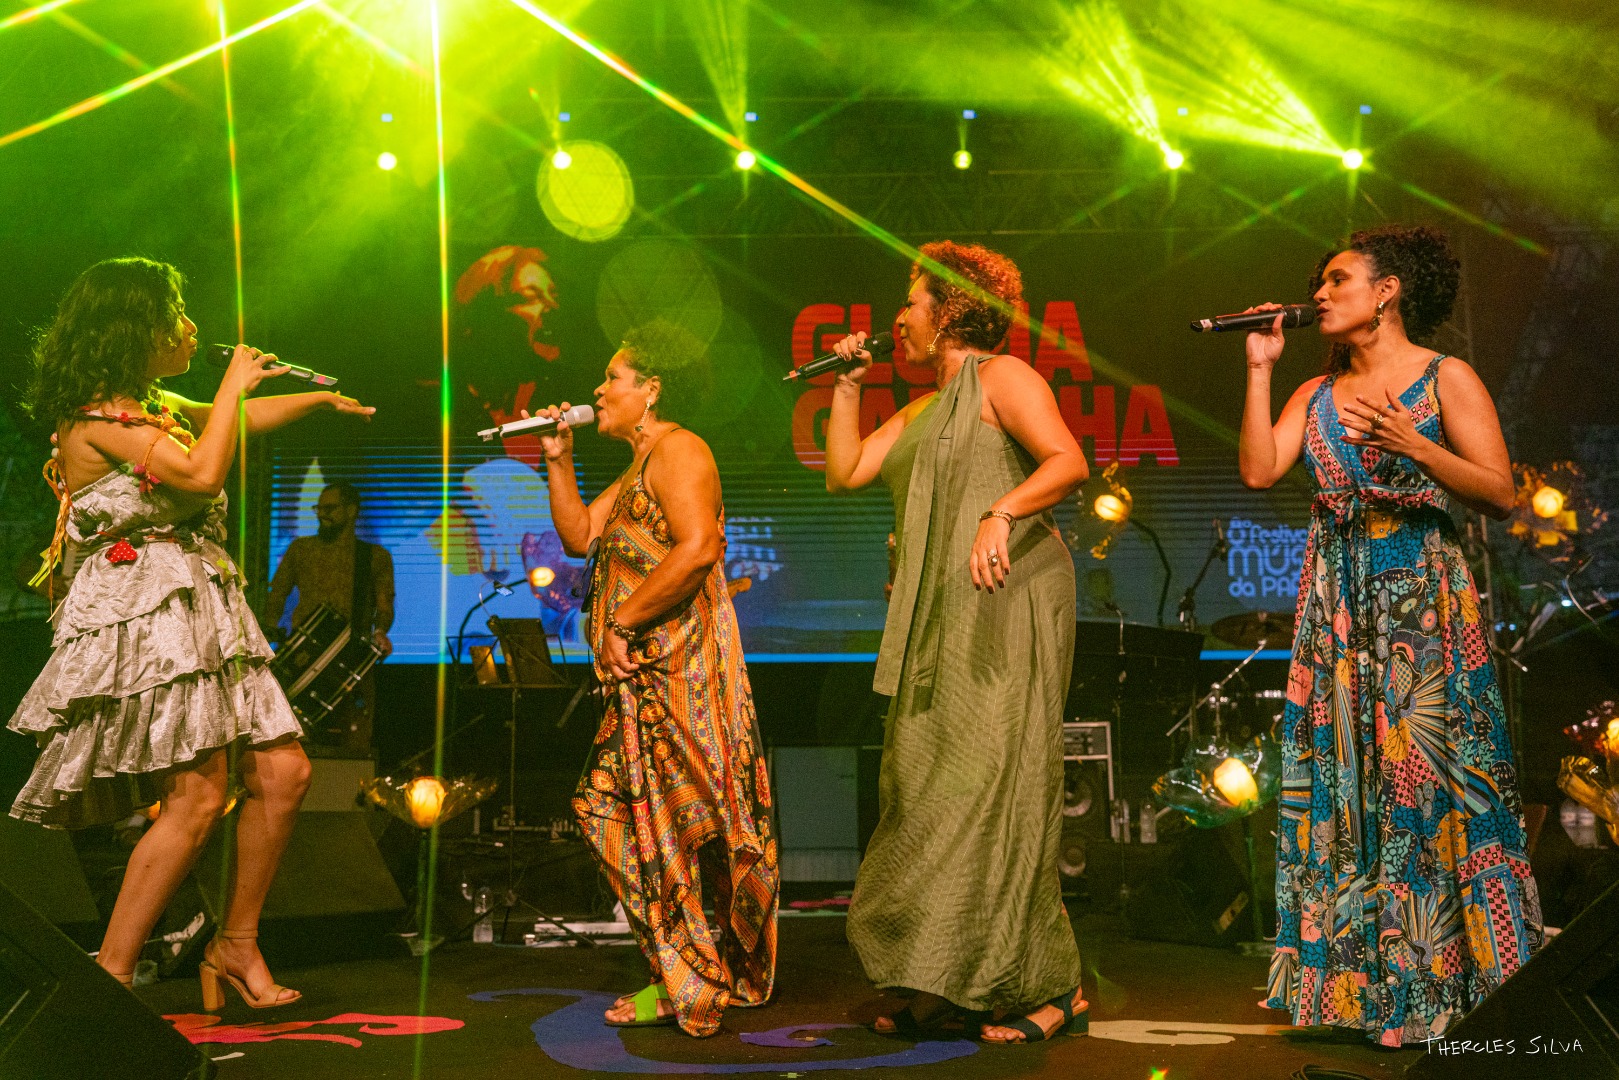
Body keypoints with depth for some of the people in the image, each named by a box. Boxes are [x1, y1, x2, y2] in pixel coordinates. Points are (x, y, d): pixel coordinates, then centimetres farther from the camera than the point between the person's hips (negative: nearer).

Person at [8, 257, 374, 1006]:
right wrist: (232, 385, -8)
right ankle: (109, 979, -7)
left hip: (200, 612, 10)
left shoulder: (154, 407, 19)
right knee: (198, 796, -16)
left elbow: (236, 420, 38)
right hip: (143, 615, -10)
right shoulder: (93, 416, -11)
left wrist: (322, 398, 49)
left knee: (282, 772, 2)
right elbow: (204, 471, -22)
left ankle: (235, 946, 14)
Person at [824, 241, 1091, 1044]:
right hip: (940, 623, 9)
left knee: (991, 783, -12)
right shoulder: (921, 412, 25)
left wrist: (1001, 514, -29)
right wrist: (847, 383, 19)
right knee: (926, 790, 4)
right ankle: (937, 985, 9)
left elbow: (1067, 461, -15)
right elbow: (844, 472, 20)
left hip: (1005, 606, -9)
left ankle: (1051, 989, -6)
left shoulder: (1001, 378, -1)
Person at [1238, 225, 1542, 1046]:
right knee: (1343, 779, 4)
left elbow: (1501, 493, -7)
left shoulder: (1445, 379, -1)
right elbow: (1258, 469, 1)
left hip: (1422, 594, -5)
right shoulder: (1316, 394, 15)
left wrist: (1413, 447, -19)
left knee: (1425, 773, -7)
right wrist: (1260, 368, 5)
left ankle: (1448, 982, 2)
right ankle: (1364, 984, 11)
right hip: (1336, 599, 5)